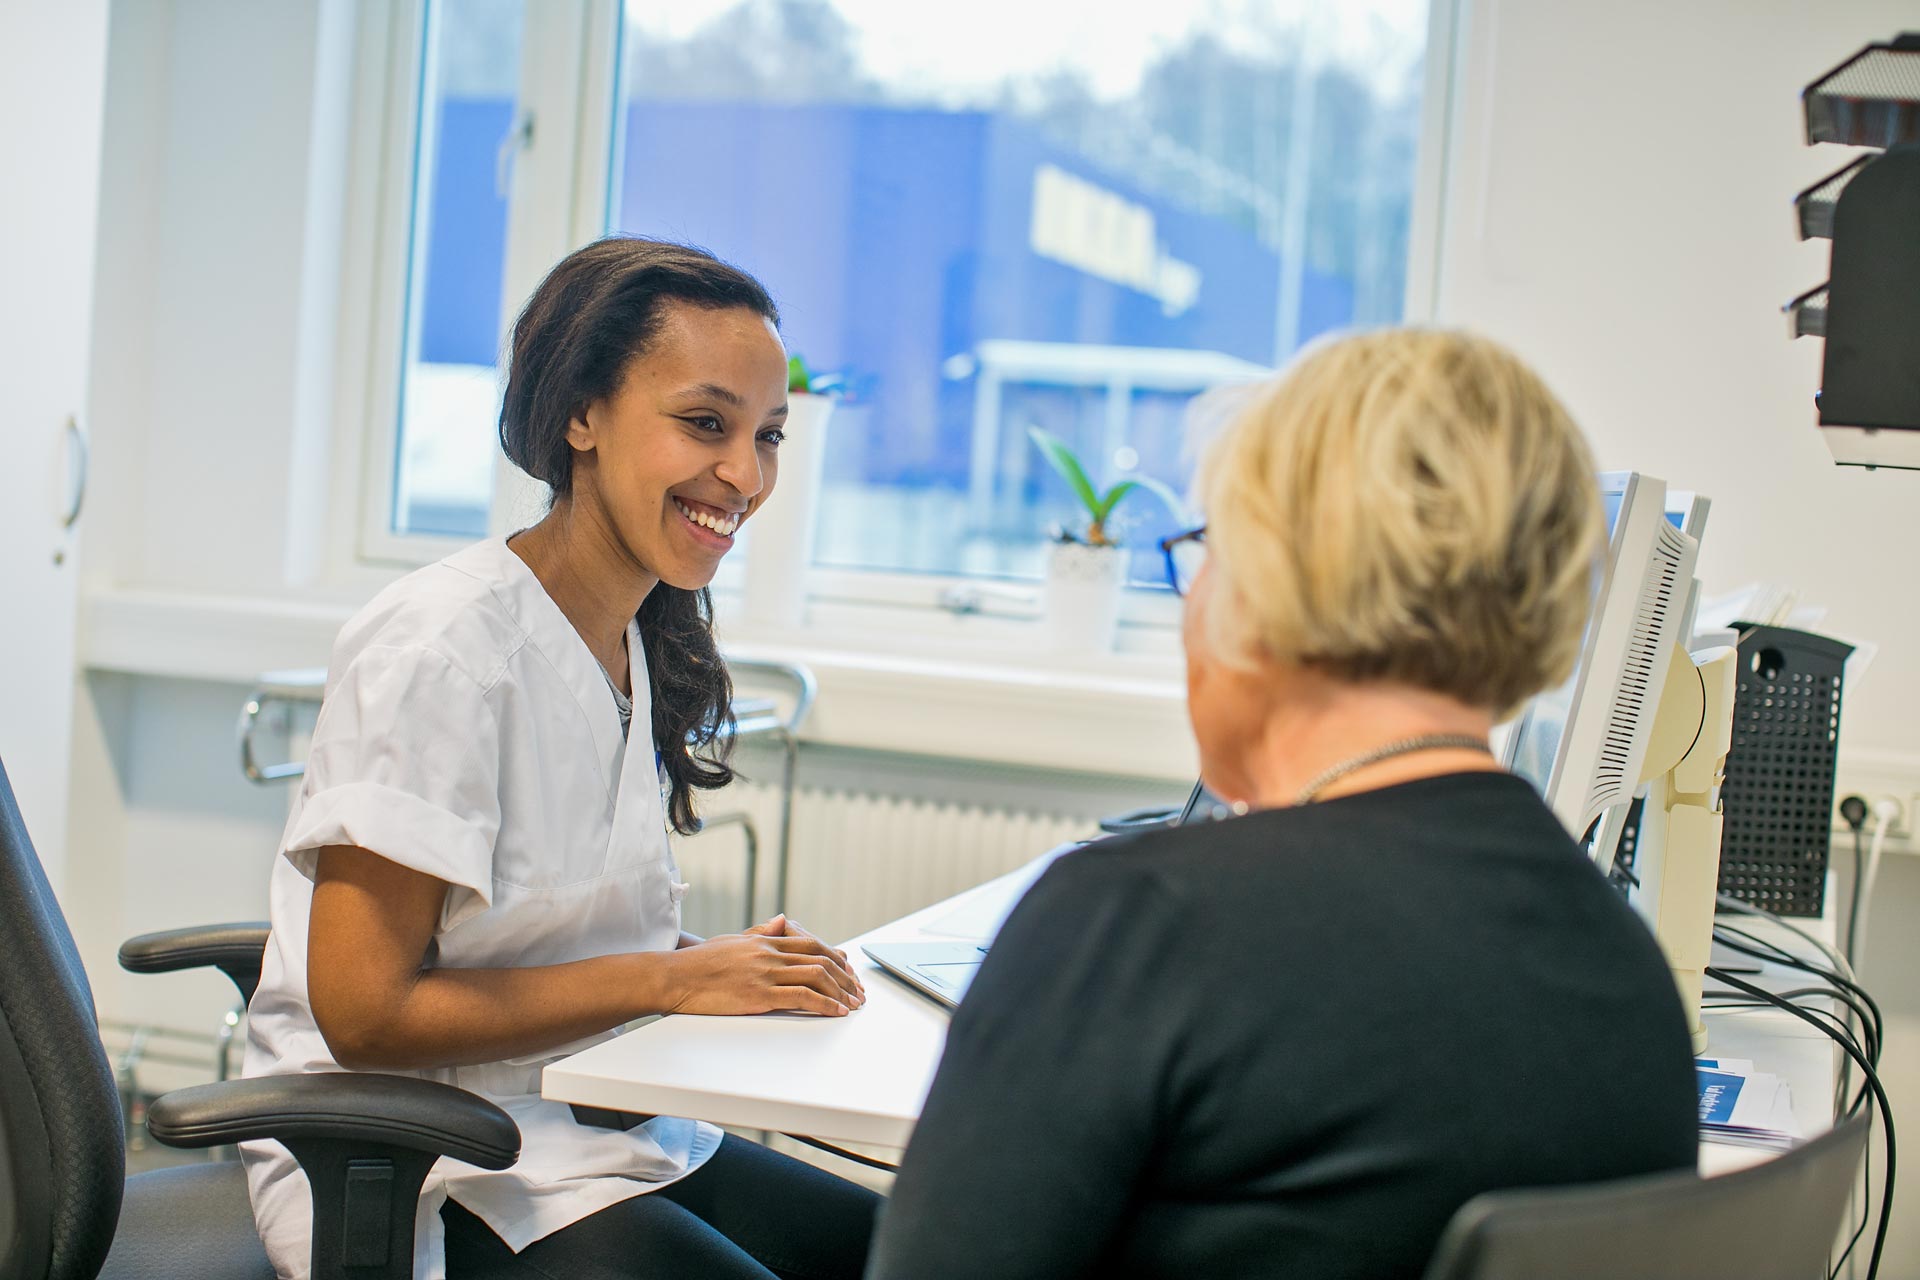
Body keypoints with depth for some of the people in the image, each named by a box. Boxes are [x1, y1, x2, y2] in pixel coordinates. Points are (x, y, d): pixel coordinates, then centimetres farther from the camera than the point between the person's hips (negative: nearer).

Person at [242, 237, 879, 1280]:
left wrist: (737, 964, -7)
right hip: (412, 1176, -8)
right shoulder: (439, 648, -19)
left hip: (598, 1136, 8)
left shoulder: (641, 645, 7)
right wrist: (669, 978, -19)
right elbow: (366, 1016, -20)